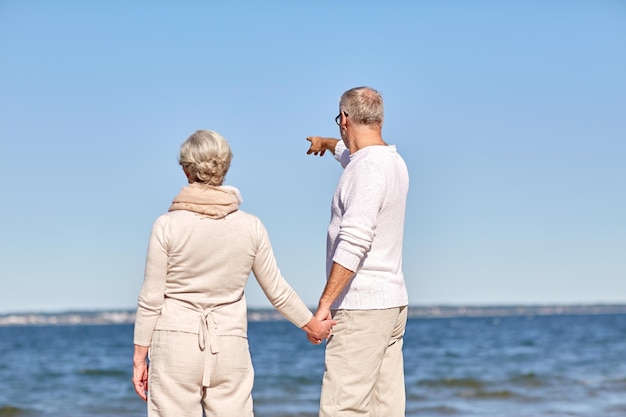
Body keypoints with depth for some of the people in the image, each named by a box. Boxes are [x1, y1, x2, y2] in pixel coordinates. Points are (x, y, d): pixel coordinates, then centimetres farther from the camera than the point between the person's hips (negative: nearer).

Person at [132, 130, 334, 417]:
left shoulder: (167, 226, -6)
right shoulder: (251, 227, 1)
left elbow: (151, 299, -4)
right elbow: (277, 291, 10)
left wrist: (139, 356, 4)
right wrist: (312, 325, 26)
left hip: (176, 343, -2)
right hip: (230, 347, 2)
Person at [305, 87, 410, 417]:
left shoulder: (369, 167, -15)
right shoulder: (393, 161, 14)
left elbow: (354, 241, -24)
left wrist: (325, 302, -24)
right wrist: (325, 143, 60)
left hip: (362, 307, -10)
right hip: (392, 302, 10)